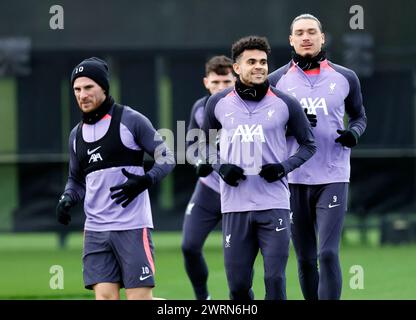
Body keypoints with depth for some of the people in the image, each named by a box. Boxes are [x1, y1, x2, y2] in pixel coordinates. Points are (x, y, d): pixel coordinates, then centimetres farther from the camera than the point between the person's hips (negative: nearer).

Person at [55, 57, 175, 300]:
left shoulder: (130, 120, -3)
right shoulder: (77, 134, 15)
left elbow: (167, 158, -1)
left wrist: (144, 181, -19)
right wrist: (67, 200, 4)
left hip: (133, 227, -5)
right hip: (96, 230, 5)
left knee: (139, 298, -8)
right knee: (104, 297, -4)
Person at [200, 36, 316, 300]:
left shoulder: (285, 104, 1)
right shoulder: (218, 104, 6)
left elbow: (308, 144, 12)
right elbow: (205, 143, 21)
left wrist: (284, 167, -6)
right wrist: (220, 167, 1)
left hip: (274, 205, -2)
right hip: (235, 206, 2)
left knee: (275, 280, -9)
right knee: (238, 284, 3)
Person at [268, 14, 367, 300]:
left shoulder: (345, 78, 6)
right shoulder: (277, 80, 5)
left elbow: (359, 116, 19)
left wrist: (354, 132, -4)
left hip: (333, 178, -1)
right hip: (294, 179, 1)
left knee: (328, 253, -12)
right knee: (305, 258, 7)